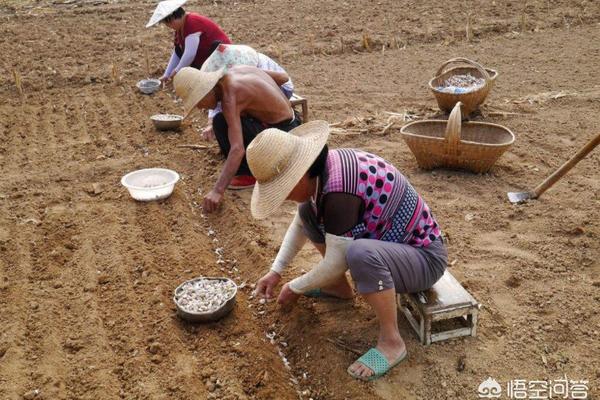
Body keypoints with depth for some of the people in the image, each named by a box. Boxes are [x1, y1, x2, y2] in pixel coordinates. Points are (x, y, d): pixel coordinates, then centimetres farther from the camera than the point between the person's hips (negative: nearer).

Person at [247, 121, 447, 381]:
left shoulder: (338, 191, -32)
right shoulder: (323, 168, -4)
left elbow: (335, 265, -25)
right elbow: (300, 224, 11)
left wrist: (295, 288, -8)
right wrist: (276, 271, 7)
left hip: (424, 258, -9)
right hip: (385, 240, 9)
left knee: (360, 253, -41)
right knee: (309, 211, 6)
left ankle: (391, 342, -19)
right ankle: (340, 288, 17)